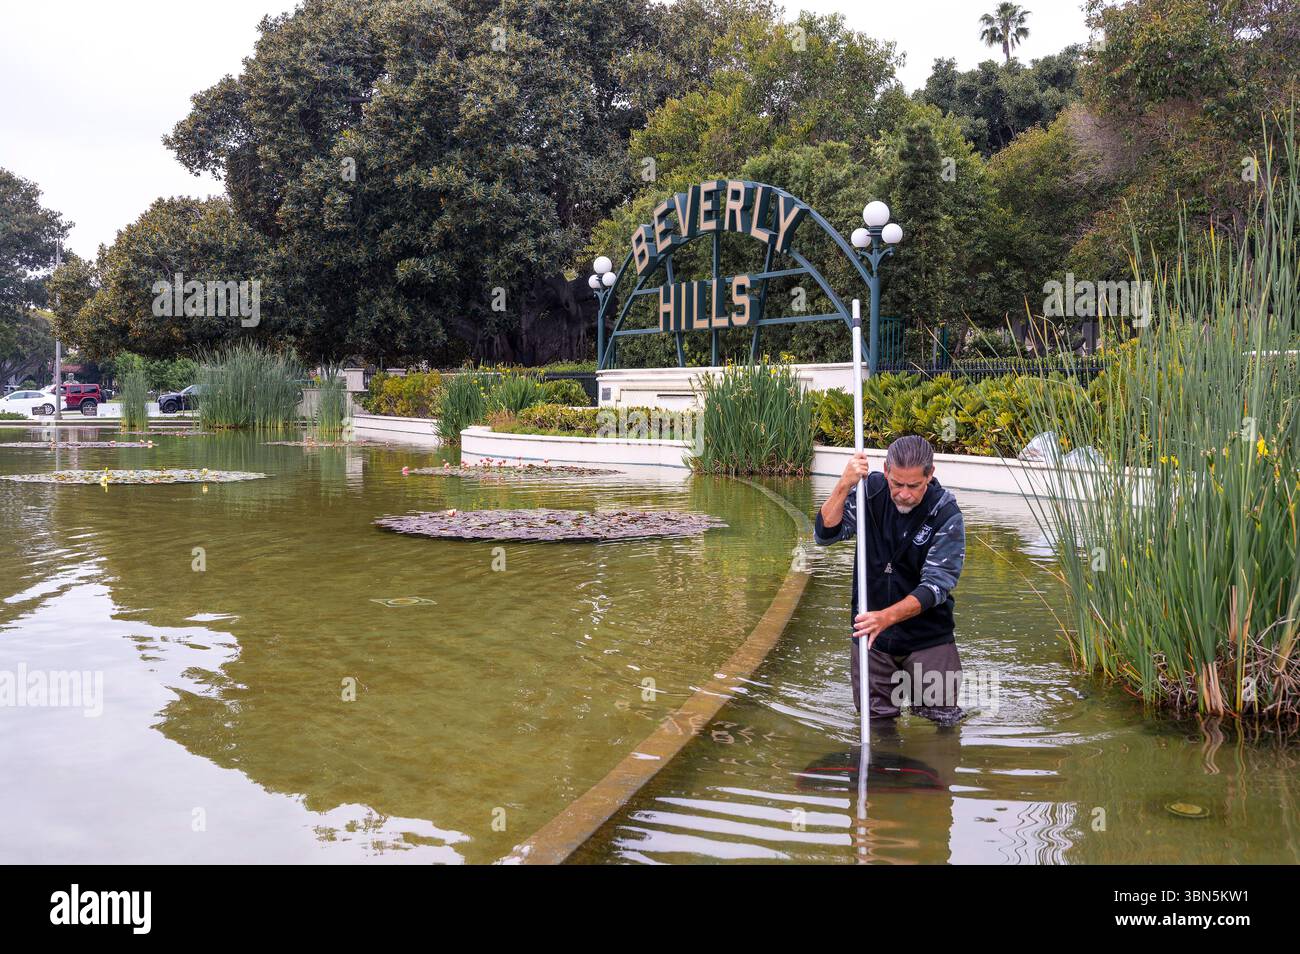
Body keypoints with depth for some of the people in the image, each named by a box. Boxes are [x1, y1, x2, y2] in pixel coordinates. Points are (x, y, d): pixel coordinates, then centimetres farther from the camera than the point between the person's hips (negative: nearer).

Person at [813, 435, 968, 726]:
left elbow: (935, 585, -22)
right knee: (875, 714, 6)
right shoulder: (870, 489, -10)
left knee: (943, 716, -4)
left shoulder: (946, 515, -17)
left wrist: (888, 616, -36)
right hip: (870, 627, 2)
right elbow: (825, 535, -16)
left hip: (927, 633, -2)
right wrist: (844, 486, -32)